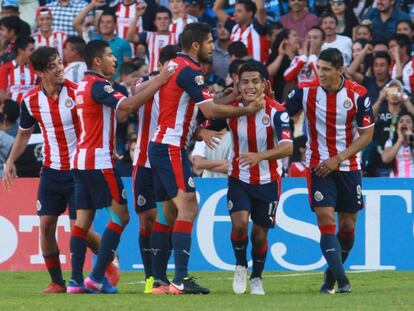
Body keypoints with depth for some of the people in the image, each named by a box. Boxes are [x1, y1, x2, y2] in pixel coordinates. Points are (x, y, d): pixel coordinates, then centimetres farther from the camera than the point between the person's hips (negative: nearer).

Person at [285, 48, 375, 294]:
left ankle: (332, 274, 28)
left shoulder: (358, 94, -9)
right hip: (319, 166, -1)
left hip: (349, 167, 1)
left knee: (348, 226, 7)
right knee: (326, 220, -16)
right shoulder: (306, 91, -8)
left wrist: (338, 158, -13)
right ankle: (341, 278, -19)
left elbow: (367, 134, -5)